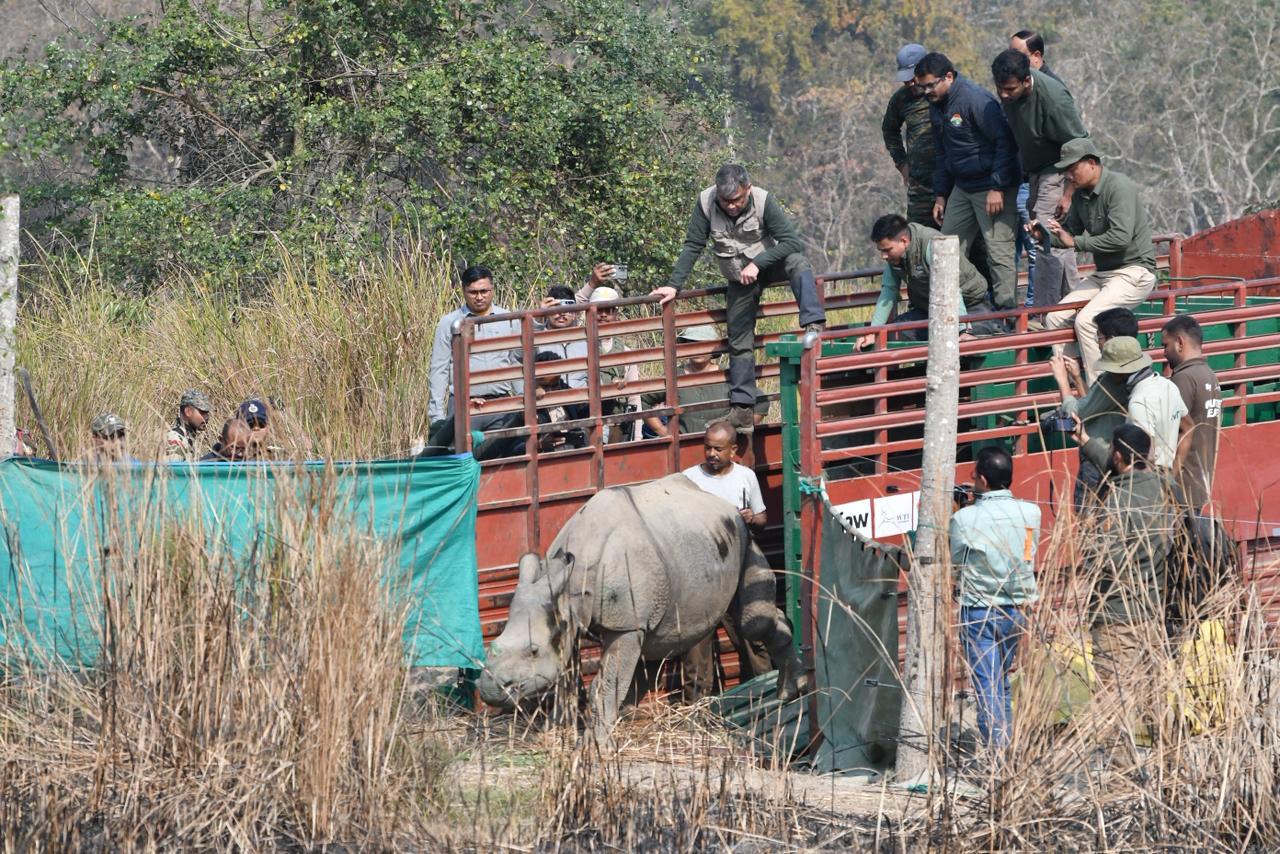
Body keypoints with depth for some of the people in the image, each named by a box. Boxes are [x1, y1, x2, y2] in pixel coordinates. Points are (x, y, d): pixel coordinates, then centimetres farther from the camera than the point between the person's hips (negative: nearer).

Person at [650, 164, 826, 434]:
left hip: (768, 263, -2)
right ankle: (742, 407, 5)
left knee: (797, 261, -35)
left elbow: (791, 240, -27)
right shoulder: (706, 203, -17)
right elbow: (693, 247, -9)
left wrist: (757, 264, -35)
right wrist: (674, 285, -13)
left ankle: (814, 327, -44)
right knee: (740, 342, 0)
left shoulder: (763, 201, -24)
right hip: (739, 279, 2)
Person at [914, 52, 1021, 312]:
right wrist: (940, 195, 17)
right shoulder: (936, 106, 10)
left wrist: (997, 188, -21)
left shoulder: (976, 100, -18)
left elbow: (1005, 143, -19)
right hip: (962, 188, 9)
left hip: (992, 187, -9)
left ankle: (1006, 310, -6)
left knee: (999, 252, -9)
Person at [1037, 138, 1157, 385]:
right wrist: (1045, 233, -1)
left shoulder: (1119, 186, -16)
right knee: (1054, 318, -5)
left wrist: (1076, 242, -22)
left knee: (1086, 320, -27)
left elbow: (1121, 236, -26)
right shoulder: (1081, 195, 10)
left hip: (1135, 270, -9)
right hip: (1101, 273, 9)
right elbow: (1070, 231, 20)